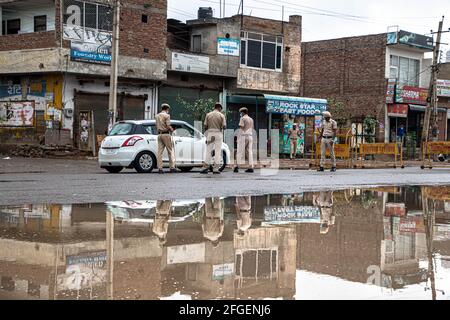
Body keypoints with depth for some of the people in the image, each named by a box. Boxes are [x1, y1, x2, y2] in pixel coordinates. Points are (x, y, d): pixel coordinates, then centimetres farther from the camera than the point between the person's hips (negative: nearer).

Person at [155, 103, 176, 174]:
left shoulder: (157, 116, 14)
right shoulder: (167, 115, -8)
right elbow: (168, 126, -14)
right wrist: (172, 129, 4)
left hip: (159, 134, 6)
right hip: (166, 134, -6)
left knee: (160, 151, 3)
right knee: (170, 151, 0)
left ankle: (160, 168, -2)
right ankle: (172, 167, -3)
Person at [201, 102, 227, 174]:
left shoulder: (208, 115, 5)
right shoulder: (221, 115, -1)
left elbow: (205, 126, 4)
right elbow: (224, 126, -5)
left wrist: (206, 136, 11)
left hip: (210, 133, 2)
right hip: (218, 133, -2)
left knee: (208, 151, 7)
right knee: (218, 152, 1)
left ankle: (205, 167, -1)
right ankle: (215, 169, -1)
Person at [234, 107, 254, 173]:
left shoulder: (242, 118, -4)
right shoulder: (251, 119, 16)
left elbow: (241, 127, -10)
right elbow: (251, 129, 17)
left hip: (243, 136, -6)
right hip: (250, 136, 6)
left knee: (240, 151, -6)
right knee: (249, 152, 4)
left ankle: (237, 166, -13)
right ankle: (251, 167, -2)